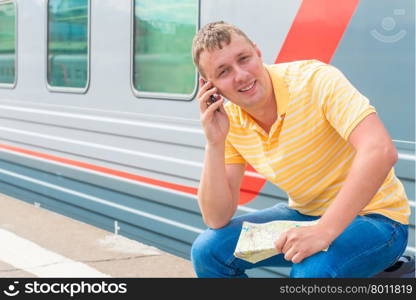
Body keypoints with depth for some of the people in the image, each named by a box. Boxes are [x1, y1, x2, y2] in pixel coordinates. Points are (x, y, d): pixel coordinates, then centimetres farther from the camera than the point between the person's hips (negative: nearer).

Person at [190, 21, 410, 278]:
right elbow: (217, 219, -7)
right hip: (305, 214, 6)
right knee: (208, 249, -6)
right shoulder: (229, 120, -5)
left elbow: (381, 151, -35)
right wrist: (214, 143, -19)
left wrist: (323, 231, -38)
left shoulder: (315, 79, -22)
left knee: (312, 270, -35)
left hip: (374, 216, -6)